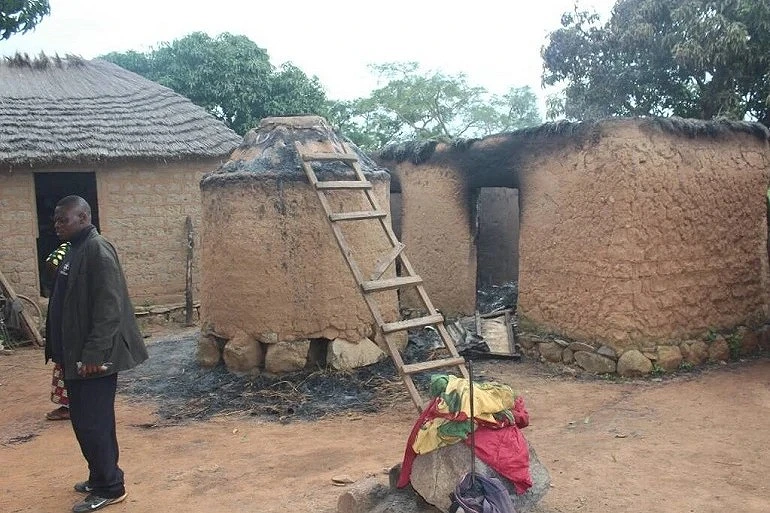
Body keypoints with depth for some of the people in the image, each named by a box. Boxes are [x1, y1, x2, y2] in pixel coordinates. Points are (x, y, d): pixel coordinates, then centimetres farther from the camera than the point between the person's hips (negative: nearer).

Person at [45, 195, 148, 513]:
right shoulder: (76, 250, 13)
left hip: (93, 358, -10)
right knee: (86, 420, 17)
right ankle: (100, 477, 30)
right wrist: (66, 352, 19)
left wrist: (93, 353, -25)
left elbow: (109, 307, -23)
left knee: (92, 422, -3)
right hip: (77, 354, 10)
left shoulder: (97, 250, -17)